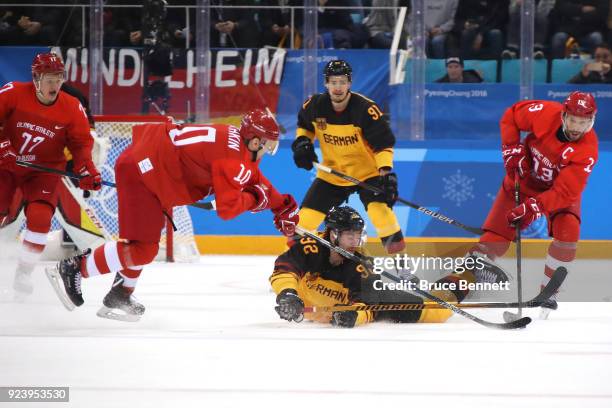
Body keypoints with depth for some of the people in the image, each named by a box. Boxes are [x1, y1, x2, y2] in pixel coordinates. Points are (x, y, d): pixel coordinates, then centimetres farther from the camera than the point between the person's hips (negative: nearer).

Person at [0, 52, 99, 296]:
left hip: (43, 171, 0)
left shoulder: (72, 109, -11)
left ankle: (23, 273, -5)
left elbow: (81, 143, -4)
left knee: (40, 218, -19)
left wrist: (87, 170, -18)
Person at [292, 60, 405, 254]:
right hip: (332, 172, 4)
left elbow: (383, 143, -17)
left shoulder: (365, 109, -23)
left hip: (367, 171, -4)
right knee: (307, 215, 3)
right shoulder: (315, 105, -10)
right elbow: (305, 124, 14)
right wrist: (302, 142, -5)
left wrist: (386, 171, -28)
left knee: (379, 207, -27)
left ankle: (398, 253, -21)